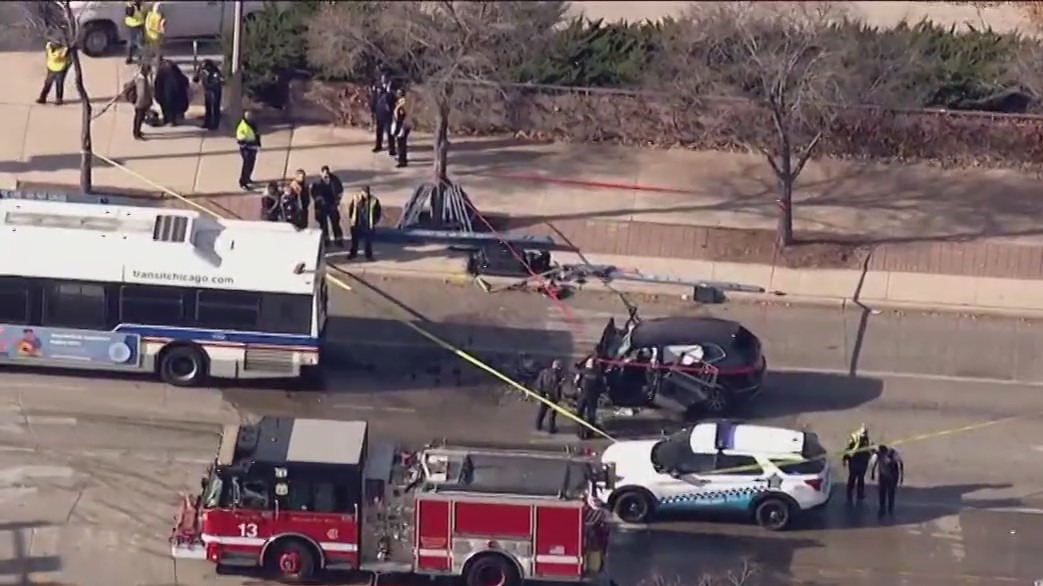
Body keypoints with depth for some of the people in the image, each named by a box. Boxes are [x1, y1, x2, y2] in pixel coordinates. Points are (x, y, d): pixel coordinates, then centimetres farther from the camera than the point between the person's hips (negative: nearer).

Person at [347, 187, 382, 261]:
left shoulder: (374, 201, -9)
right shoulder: (356, 198, -6)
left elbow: (377, 212, 1)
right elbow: (351, 208, 6)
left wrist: (375, 221, -1)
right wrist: (350, 218, 5)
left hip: (368, 225, -2)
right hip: (356, 224, 2)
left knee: (368, 241, 5)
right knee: (354, 239, 14)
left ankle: (368, 255, 19)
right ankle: (353, 253, 30)